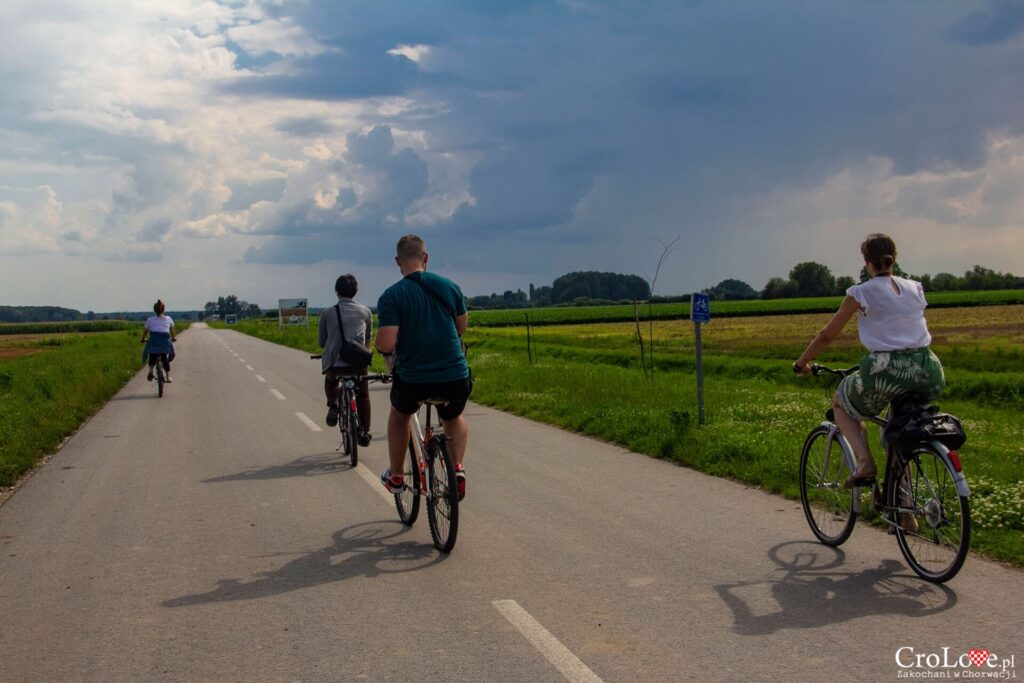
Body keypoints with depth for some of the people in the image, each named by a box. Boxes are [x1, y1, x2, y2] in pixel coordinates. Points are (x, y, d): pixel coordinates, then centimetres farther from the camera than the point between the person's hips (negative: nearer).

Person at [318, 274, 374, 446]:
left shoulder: (327, 313, 8)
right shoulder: (366, 312, 11)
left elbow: (321, 342, 15)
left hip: (334, 362, 0)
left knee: (330, 382, 34)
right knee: (363, 395, 23)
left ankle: (333, 405, 10)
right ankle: (364, 432, 23)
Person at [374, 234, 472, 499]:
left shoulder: (391, 296, -9)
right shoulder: (450, 287, 2)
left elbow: (386, 343, -18)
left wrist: (384, 351, 6)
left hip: (412, 380, -2)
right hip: (456, 378, 2)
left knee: (399, 416, 32)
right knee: (454, 419, 33)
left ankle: (395, 476, 38)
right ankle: (457, 467, 10)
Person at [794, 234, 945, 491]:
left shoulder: (860, 293, 2)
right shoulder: (915, 288, 15)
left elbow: (827, 335, 9)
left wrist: (801, 362, 23)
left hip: (887, 371, -5)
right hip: (926, 371, 5)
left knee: (841, 403, 23)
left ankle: (865, 461, 0)